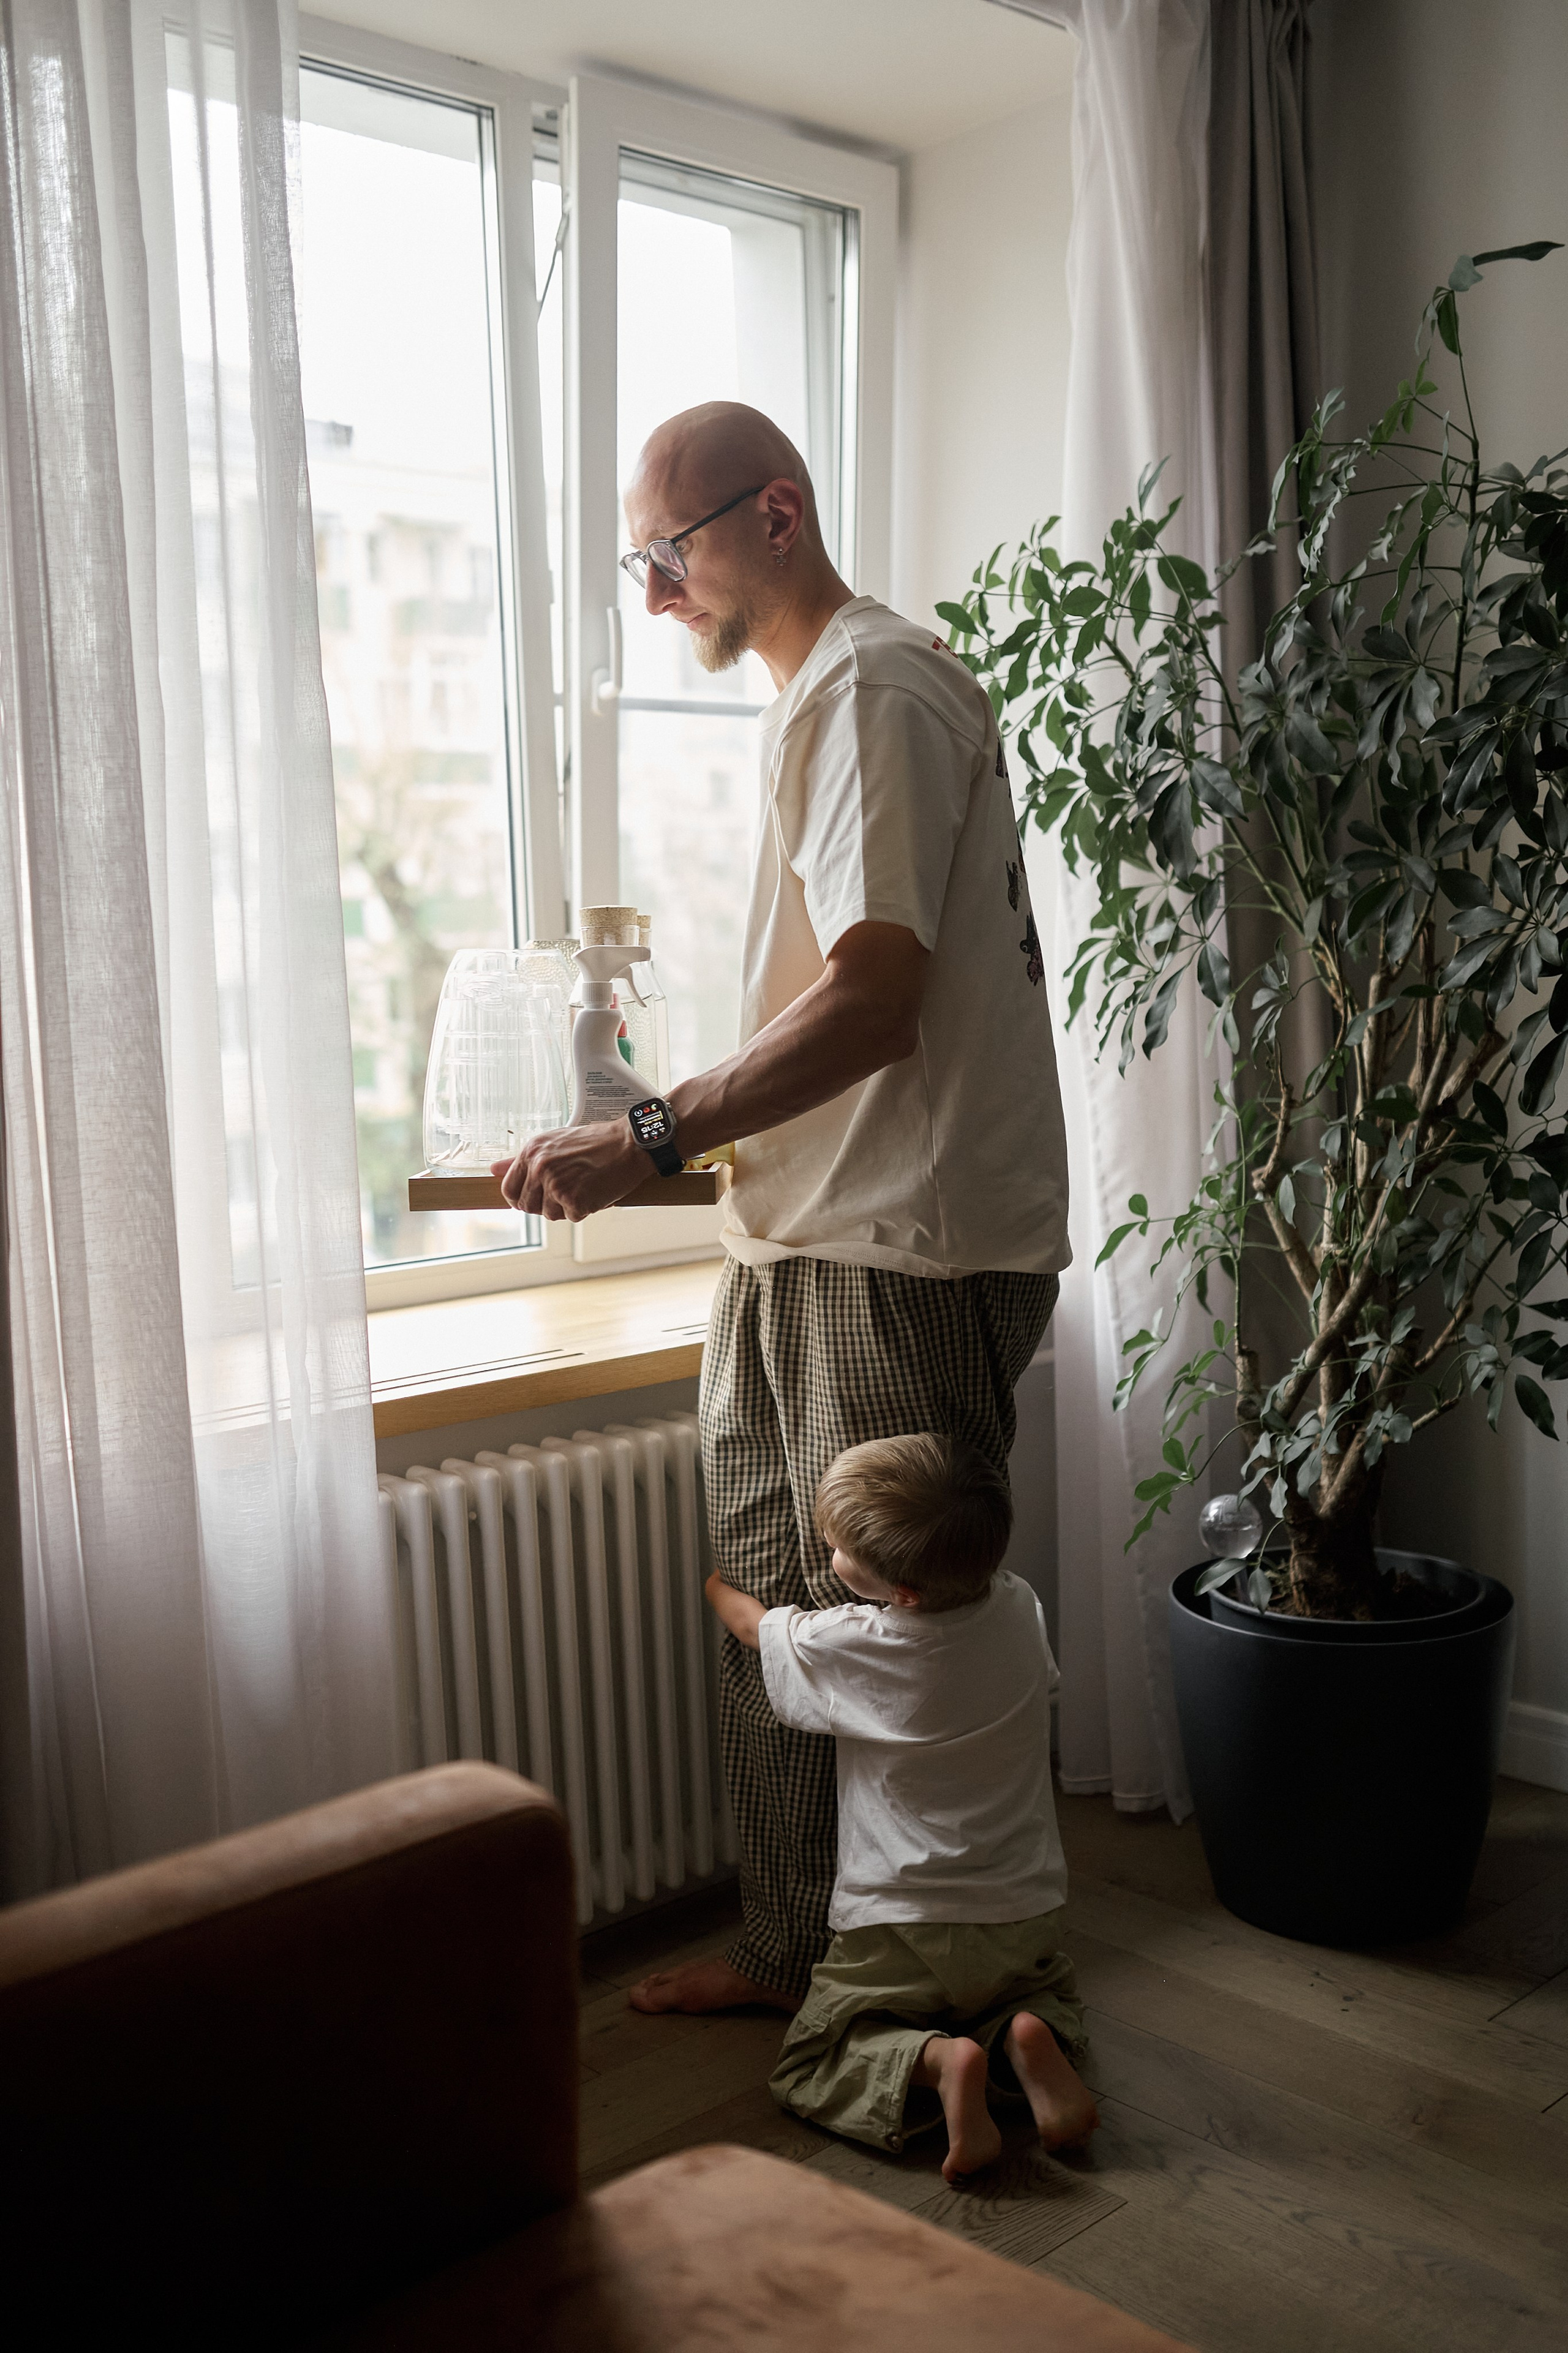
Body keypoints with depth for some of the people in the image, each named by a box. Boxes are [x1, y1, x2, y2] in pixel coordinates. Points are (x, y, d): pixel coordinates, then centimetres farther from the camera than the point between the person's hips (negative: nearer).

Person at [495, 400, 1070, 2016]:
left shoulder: (868, 687, -12)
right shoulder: (819, 693, 20)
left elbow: (873, 997, -23)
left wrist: (652, 1139, -23)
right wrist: (696, 1139, 18)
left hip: (904, 1259, -10)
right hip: (800, 1245, 10)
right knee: (772, 1618, 16)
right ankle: (789, 1947, 31)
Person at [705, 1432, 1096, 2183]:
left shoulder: (849, 1648, -21)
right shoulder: (1019, 1609, -10)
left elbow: (754, 1626, 2)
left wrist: (716, 1581, 24)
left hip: (898, 1931, -4)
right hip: (1020, 1920, 4)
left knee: (807, 2066, 15)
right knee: (1053, 2004, 33)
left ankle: (933, 2060, -14)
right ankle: (1024, 2044, -2)